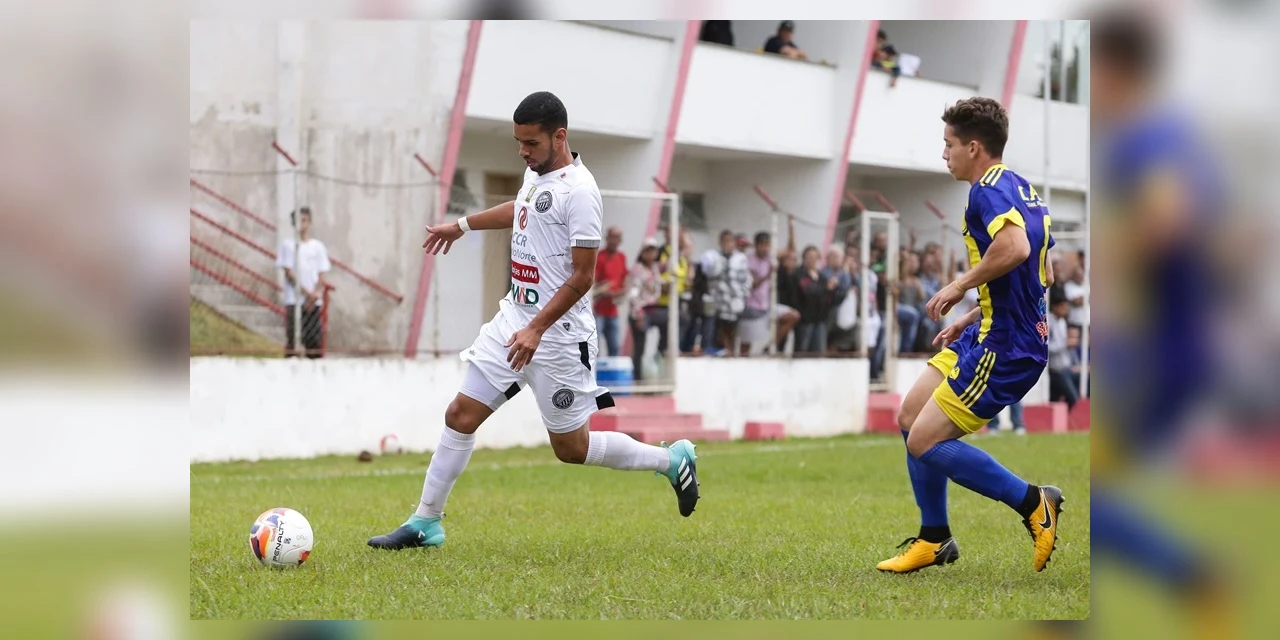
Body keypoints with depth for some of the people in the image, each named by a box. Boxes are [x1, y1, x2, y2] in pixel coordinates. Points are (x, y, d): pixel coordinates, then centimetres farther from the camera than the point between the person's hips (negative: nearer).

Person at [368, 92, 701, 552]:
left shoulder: (579, 190, -19)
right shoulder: (535, 172, 7)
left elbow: (583, 276, -20)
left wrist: (536, 329, -24)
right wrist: (462, 225, 41)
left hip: (558, 335, -8)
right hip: (513, 318, 8)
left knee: (571, 448, 2)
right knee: (460, 415, 2)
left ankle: (671, 460, 20)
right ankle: (425, 523, 10)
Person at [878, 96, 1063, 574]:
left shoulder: (989, 190, -15)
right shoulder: (1021, 189, 15)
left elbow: (1015, 248, -35)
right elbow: (1040, 275, 22)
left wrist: (962, 285, -21)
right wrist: (971, 319, 21)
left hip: (1005, 347, -10)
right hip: (987, 337, 10)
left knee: (926, 442, -9)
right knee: (911, 417, 14)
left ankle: (1033, 504, -3)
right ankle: (934, 539, 22)